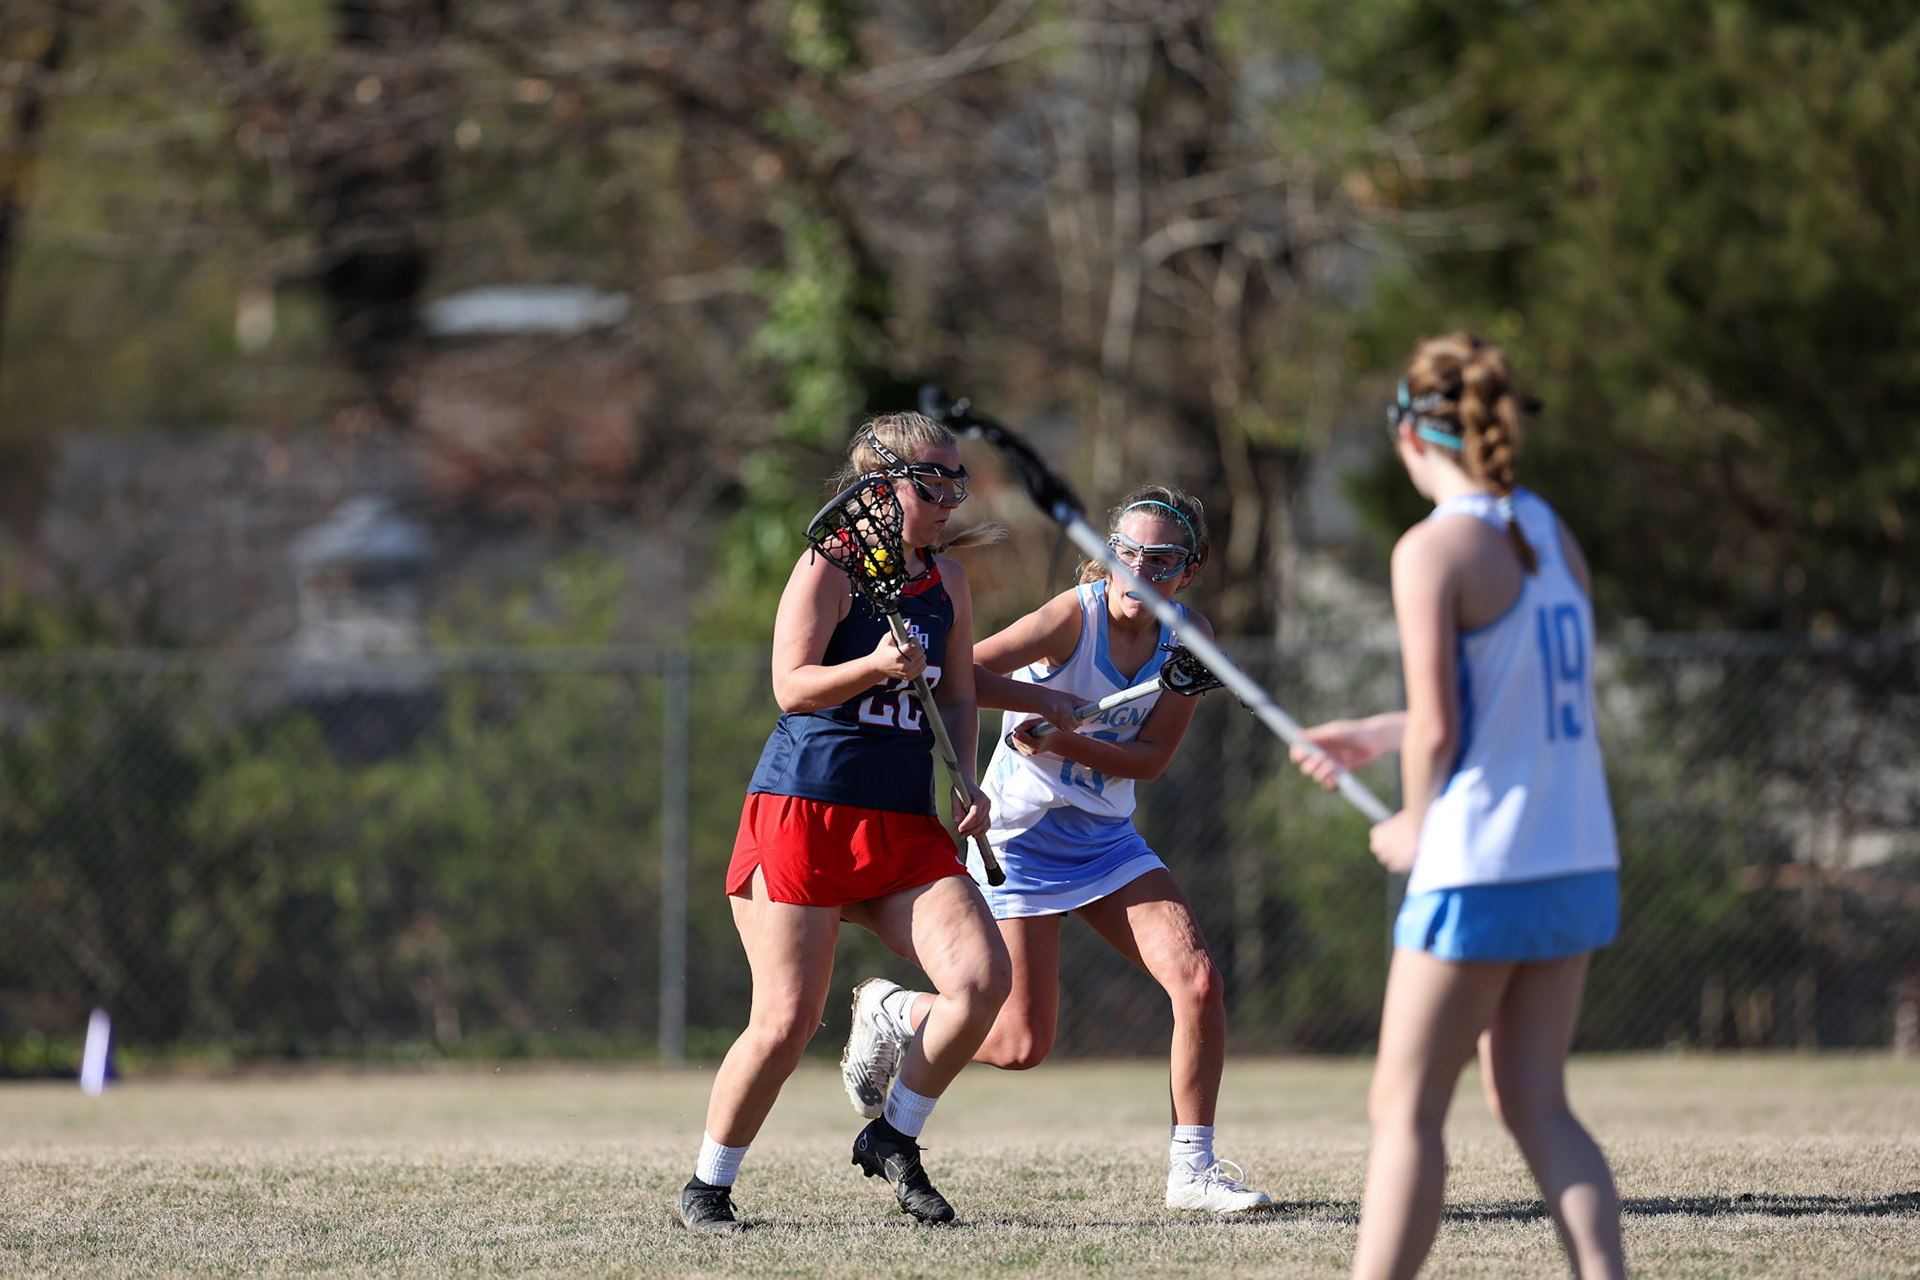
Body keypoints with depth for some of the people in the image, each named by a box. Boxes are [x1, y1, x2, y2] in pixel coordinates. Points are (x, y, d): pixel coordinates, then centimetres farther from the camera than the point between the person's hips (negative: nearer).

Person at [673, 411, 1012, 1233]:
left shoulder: (948, 584, 13)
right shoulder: (830, 566, -6)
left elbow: (959, 697, 21)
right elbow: (792, 687, -14)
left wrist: (966, 781, 4)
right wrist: (875, 667, -30)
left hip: (906, 823, 6)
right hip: (804, 815, -6)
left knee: (984, 977, -14)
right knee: (786, 1021, -9)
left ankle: (893, 1139, 6)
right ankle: (706, 1188, 11)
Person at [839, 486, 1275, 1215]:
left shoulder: (1189, 635, -4)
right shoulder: (1075, 615, -20)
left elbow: (1150, 758, -8)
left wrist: (1066, 741, -22)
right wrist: (1046, 701, -30)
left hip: (1108, 840, 5)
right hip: (1023, 837, -5)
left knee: (1198, 981, -14)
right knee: (1021, 1045, -5)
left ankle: (1192, 1169, -2)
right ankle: (890, 1013, 25)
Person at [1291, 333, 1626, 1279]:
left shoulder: (1435, 548, -12)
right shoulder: (1552, 538, 10)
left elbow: (1438, 729, -15)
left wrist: (1413, 826, 4)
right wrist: (1375, 735, 27)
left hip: (1479, 871, -7)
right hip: (1579, 867, 7)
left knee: (1405, 1111, 1)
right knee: (1533, 1104, 11)